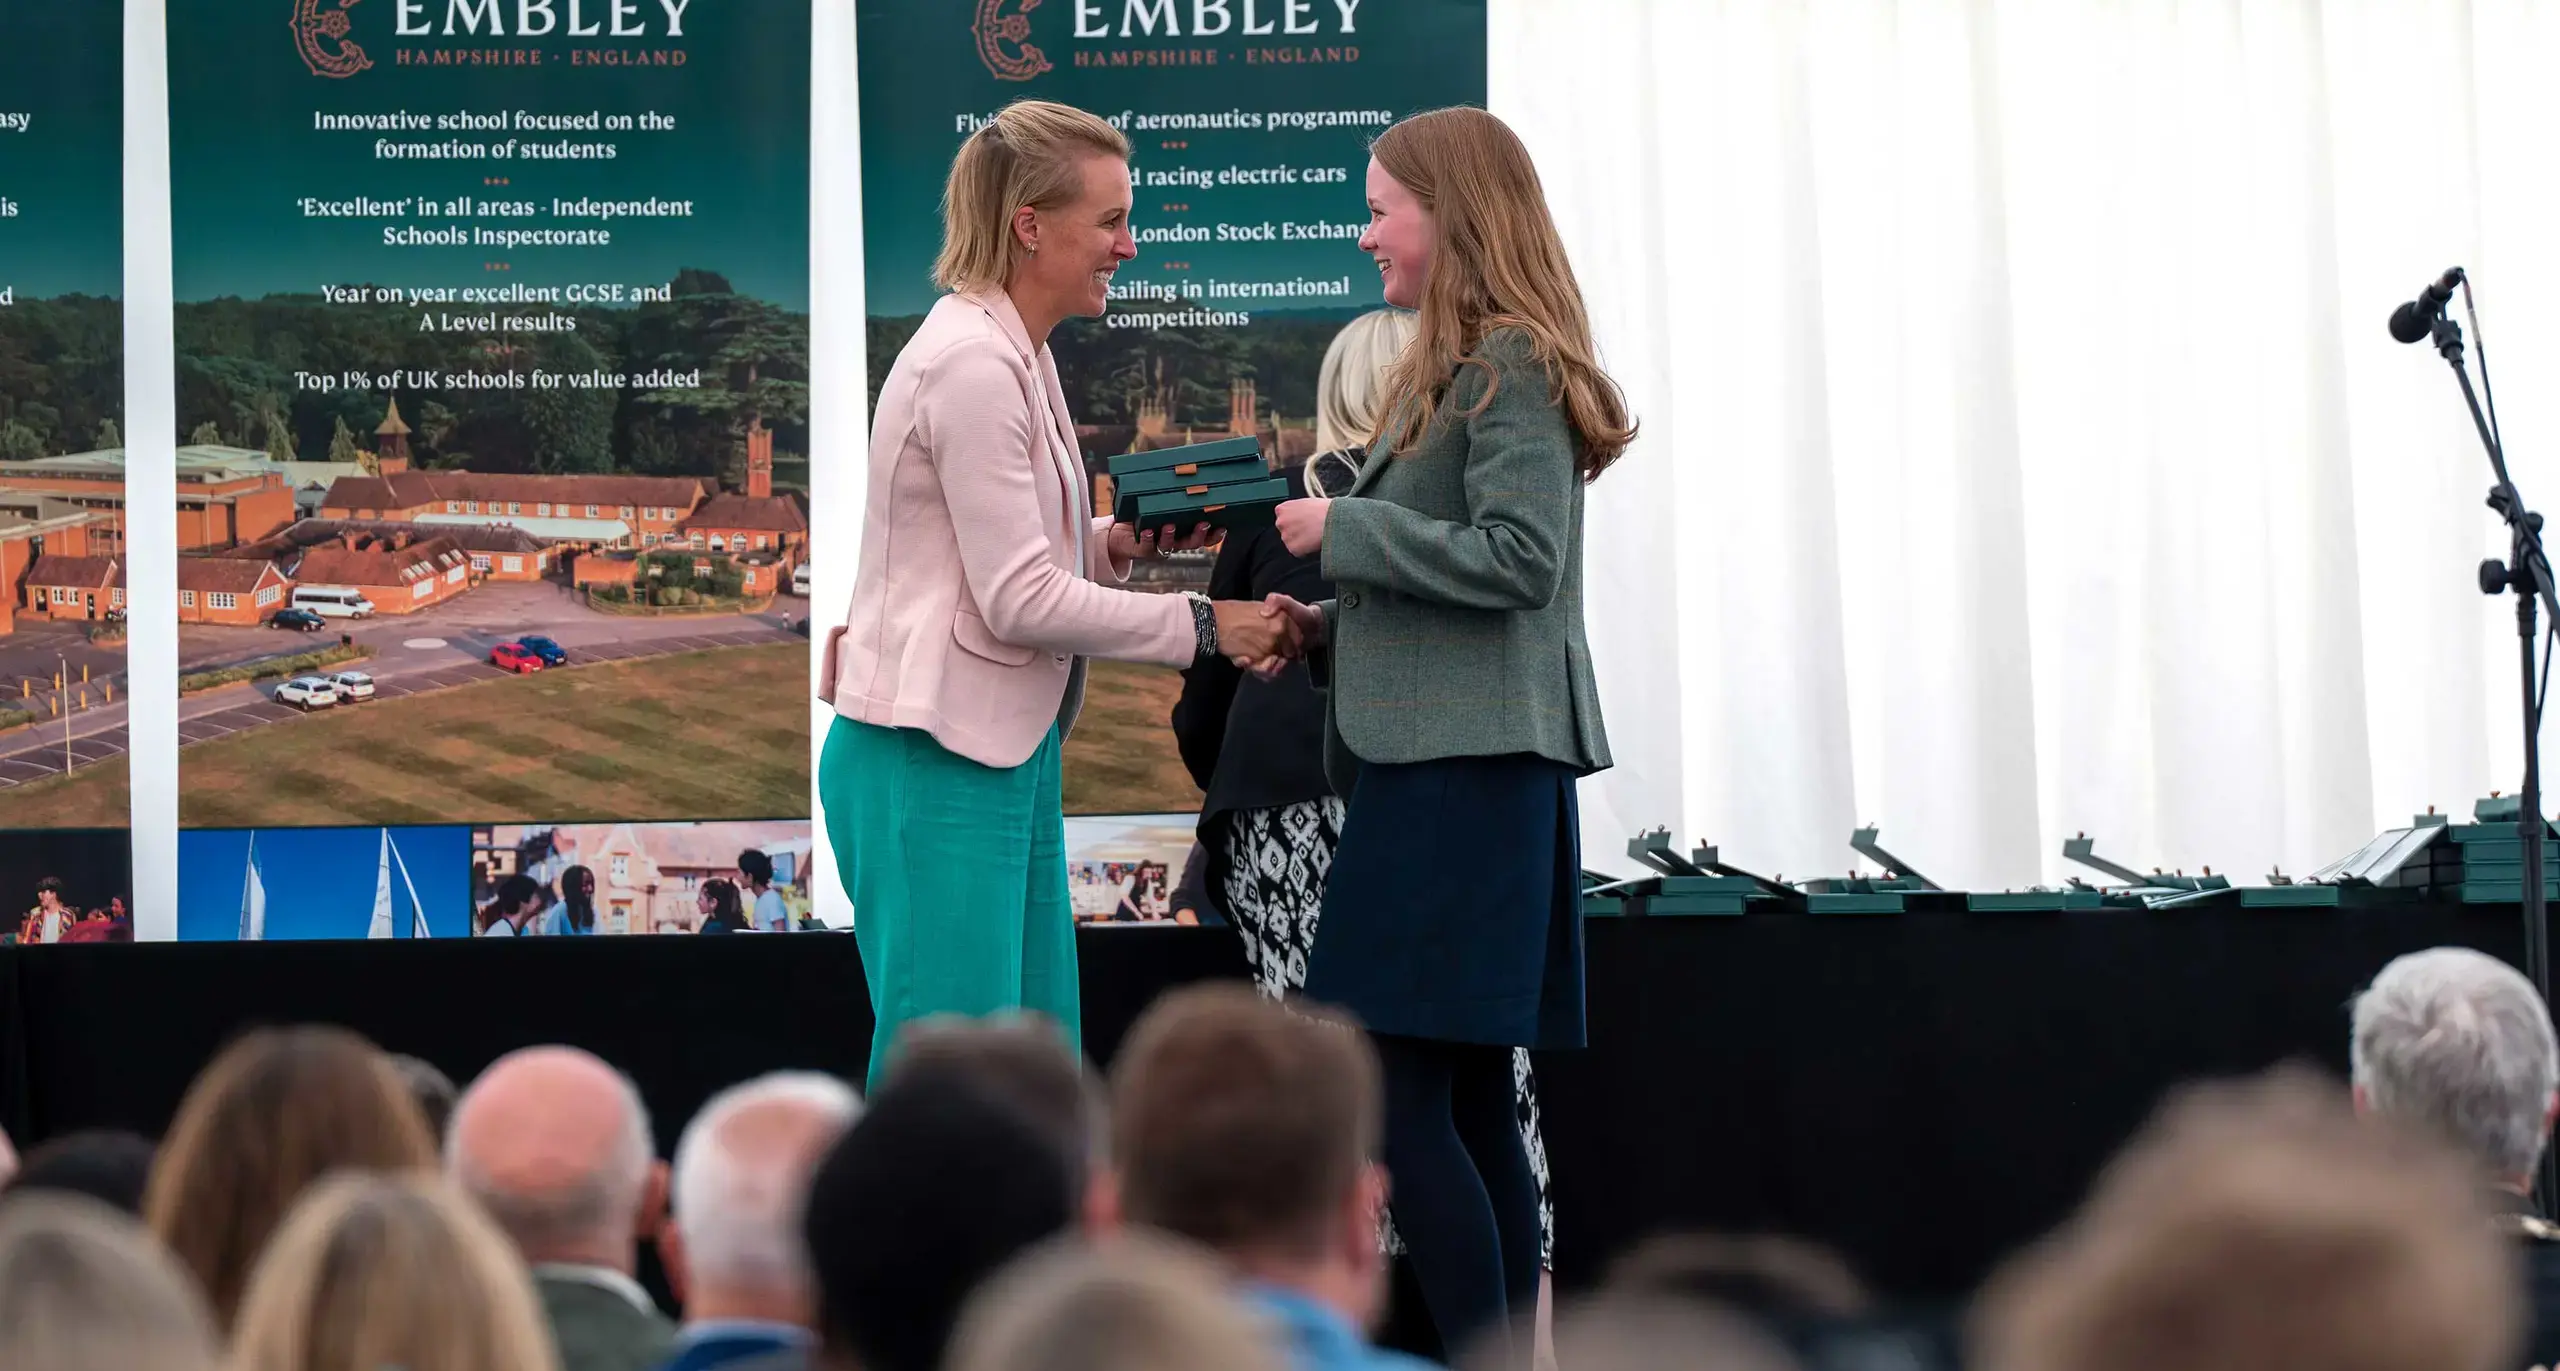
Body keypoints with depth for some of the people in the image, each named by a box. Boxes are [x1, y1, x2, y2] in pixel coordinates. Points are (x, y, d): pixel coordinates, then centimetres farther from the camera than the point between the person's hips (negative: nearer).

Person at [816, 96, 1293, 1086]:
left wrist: (1122, 544, 4)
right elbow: (1019, 600, -17)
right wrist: (1204, 626, -12)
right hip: (936, 768, -10)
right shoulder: (971, 365, -16)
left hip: (1005, 759, 10)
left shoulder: (1013, 355, 15)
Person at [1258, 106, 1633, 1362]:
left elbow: (1516, 555, -20)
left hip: (1466, 772, -10)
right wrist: (1327, 628, 11)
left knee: (1393, 1094, -12)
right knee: (1470, 1101, 9)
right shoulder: (1461, 365, 20)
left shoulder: (1509, 367, -10)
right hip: (1438, 756, 10)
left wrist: (1347, 527, -12)